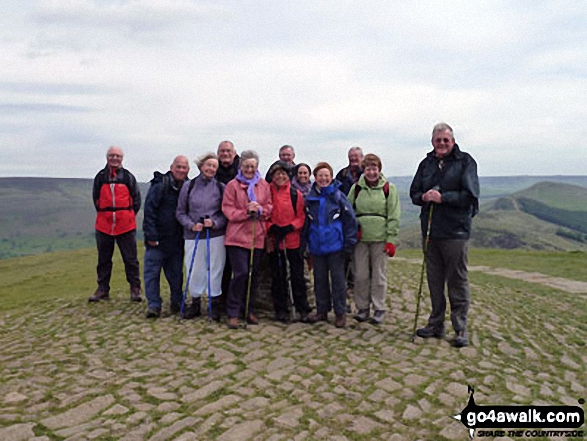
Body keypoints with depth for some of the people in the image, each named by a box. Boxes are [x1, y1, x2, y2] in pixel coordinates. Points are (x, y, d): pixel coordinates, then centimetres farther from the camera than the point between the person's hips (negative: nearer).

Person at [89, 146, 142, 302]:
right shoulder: (100, 177, 8)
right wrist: (104, 214, 10)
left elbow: (136, 198, 8)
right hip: (103, 225, 3)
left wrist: (129, 215, 5)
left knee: (130, 258, 2)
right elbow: (96, 199, 17)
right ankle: (102, 289, 20)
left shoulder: (128, 176, 3)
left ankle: (135, 288, 11)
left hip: (126, 225, -2)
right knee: (103, 259, 10)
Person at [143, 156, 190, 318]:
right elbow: (149, 211, -13)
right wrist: (151, 236, -16)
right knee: (152, 271, -3)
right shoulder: (160, 186, -12)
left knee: (175, 273, 12)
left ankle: (176, 303, 24)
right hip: (157, 238, -4)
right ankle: (153, 305, 4)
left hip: (176, 240, 4)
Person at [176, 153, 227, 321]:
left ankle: (215, 303, 19)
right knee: (194, 269, 6)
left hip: (216, 235, -1)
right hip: (193, 235, 1)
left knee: (215, 269, 4)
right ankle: (195, 303, 23)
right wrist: (191, 225, -9)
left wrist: (215, 223, -14)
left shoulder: (221, 187, 0)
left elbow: (226, 212, 3)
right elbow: (180, 212, 6)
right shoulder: (188, 186, 2)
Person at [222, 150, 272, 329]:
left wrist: (260, 210, -13)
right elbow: (228, 210, -6)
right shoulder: (232, 185, -1)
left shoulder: (264, 185, 10)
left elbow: (269, 207, 8)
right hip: (237, 235, -4)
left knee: (254, 274, 10)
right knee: (241, 273, -10)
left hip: (257, 235, 4)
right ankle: (233, 313, 3)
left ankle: (248, 310, 25)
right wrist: (246, 212, -18)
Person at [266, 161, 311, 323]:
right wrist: (272, 227, -13)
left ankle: (303, 309, 14)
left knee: (297, 276, 4)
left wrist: (289, 228, -13)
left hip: (293, 240, -1)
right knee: (278, 276, 9)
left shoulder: (295, 194, 1)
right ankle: (281, 310, 20)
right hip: (274, 241, 1)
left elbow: (301, 217, 2)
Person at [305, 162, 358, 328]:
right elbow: (306, 222, 12)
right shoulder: (310, 198, 5)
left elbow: (350, 219, -5)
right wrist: (306, 242, 8)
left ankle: (340, 313, 14)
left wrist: (349, 243, -8)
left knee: (337, 279, 4)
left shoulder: (338, 196, -5)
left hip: (335, 246, -4)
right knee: (319, 279, 12)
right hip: (317, 246, 4)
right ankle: (322, 310, 25)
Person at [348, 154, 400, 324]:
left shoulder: (388, 188, 1)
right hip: (360, 238, 2)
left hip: (380, 239, -2)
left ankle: (379, 308, 16)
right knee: (360, 275, 6)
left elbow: (394, 216, -2)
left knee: (379, 275, 4)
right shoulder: (356, 188, 7)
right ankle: (362, 308, 19)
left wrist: (391, 239, -7)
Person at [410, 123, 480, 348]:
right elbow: (414, 193, 13)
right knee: (434, 280, 13)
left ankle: (460, 329, 12)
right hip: (430, 230, 5)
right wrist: (424, 197, -8)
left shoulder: (465, 161, -3)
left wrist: (442, 197, -17)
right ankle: (436, 324, 25)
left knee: (457, 282, 2)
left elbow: (469, 195, -11)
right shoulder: (426, 164, 12)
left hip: (455, 232, -5)